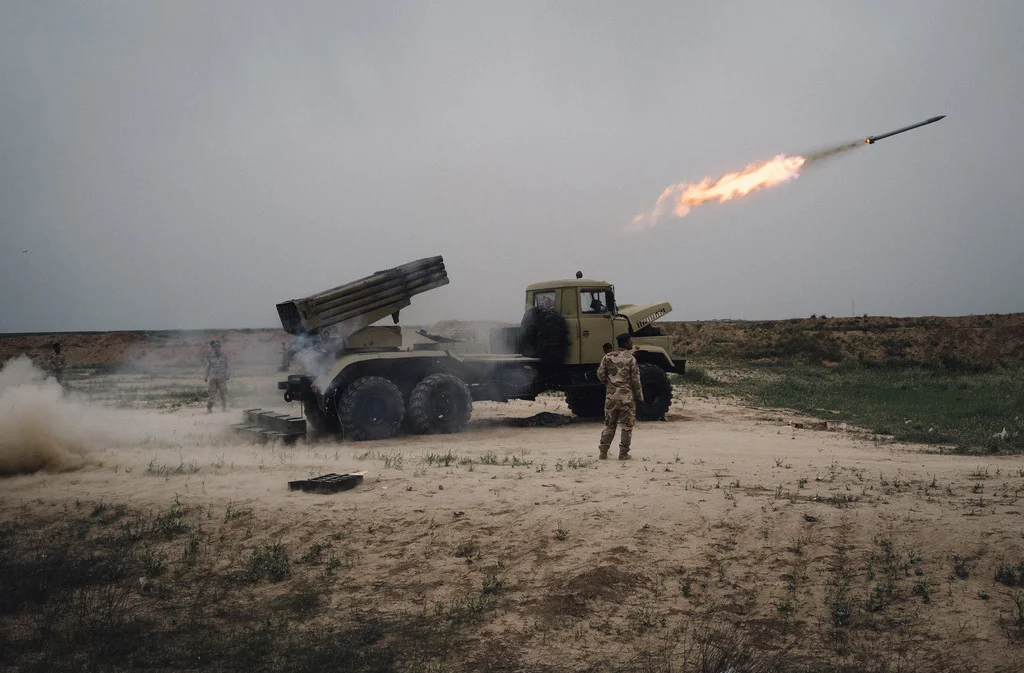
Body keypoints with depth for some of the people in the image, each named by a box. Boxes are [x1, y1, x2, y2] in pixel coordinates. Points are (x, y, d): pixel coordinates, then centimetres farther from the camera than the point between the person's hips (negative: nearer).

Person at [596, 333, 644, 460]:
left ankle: (603, 452, 9)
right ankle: (623, 453, 6)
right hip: (627, 397, -4)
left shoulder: (608, 357, 3)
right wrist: (640, 397, 1)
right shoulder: (630, 359, -9)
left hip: (611, 397, 4)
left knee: (609, 425, 13)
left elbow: (600, 374, 2)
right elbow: (635, 380, -8)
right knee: (627, 426, 6)